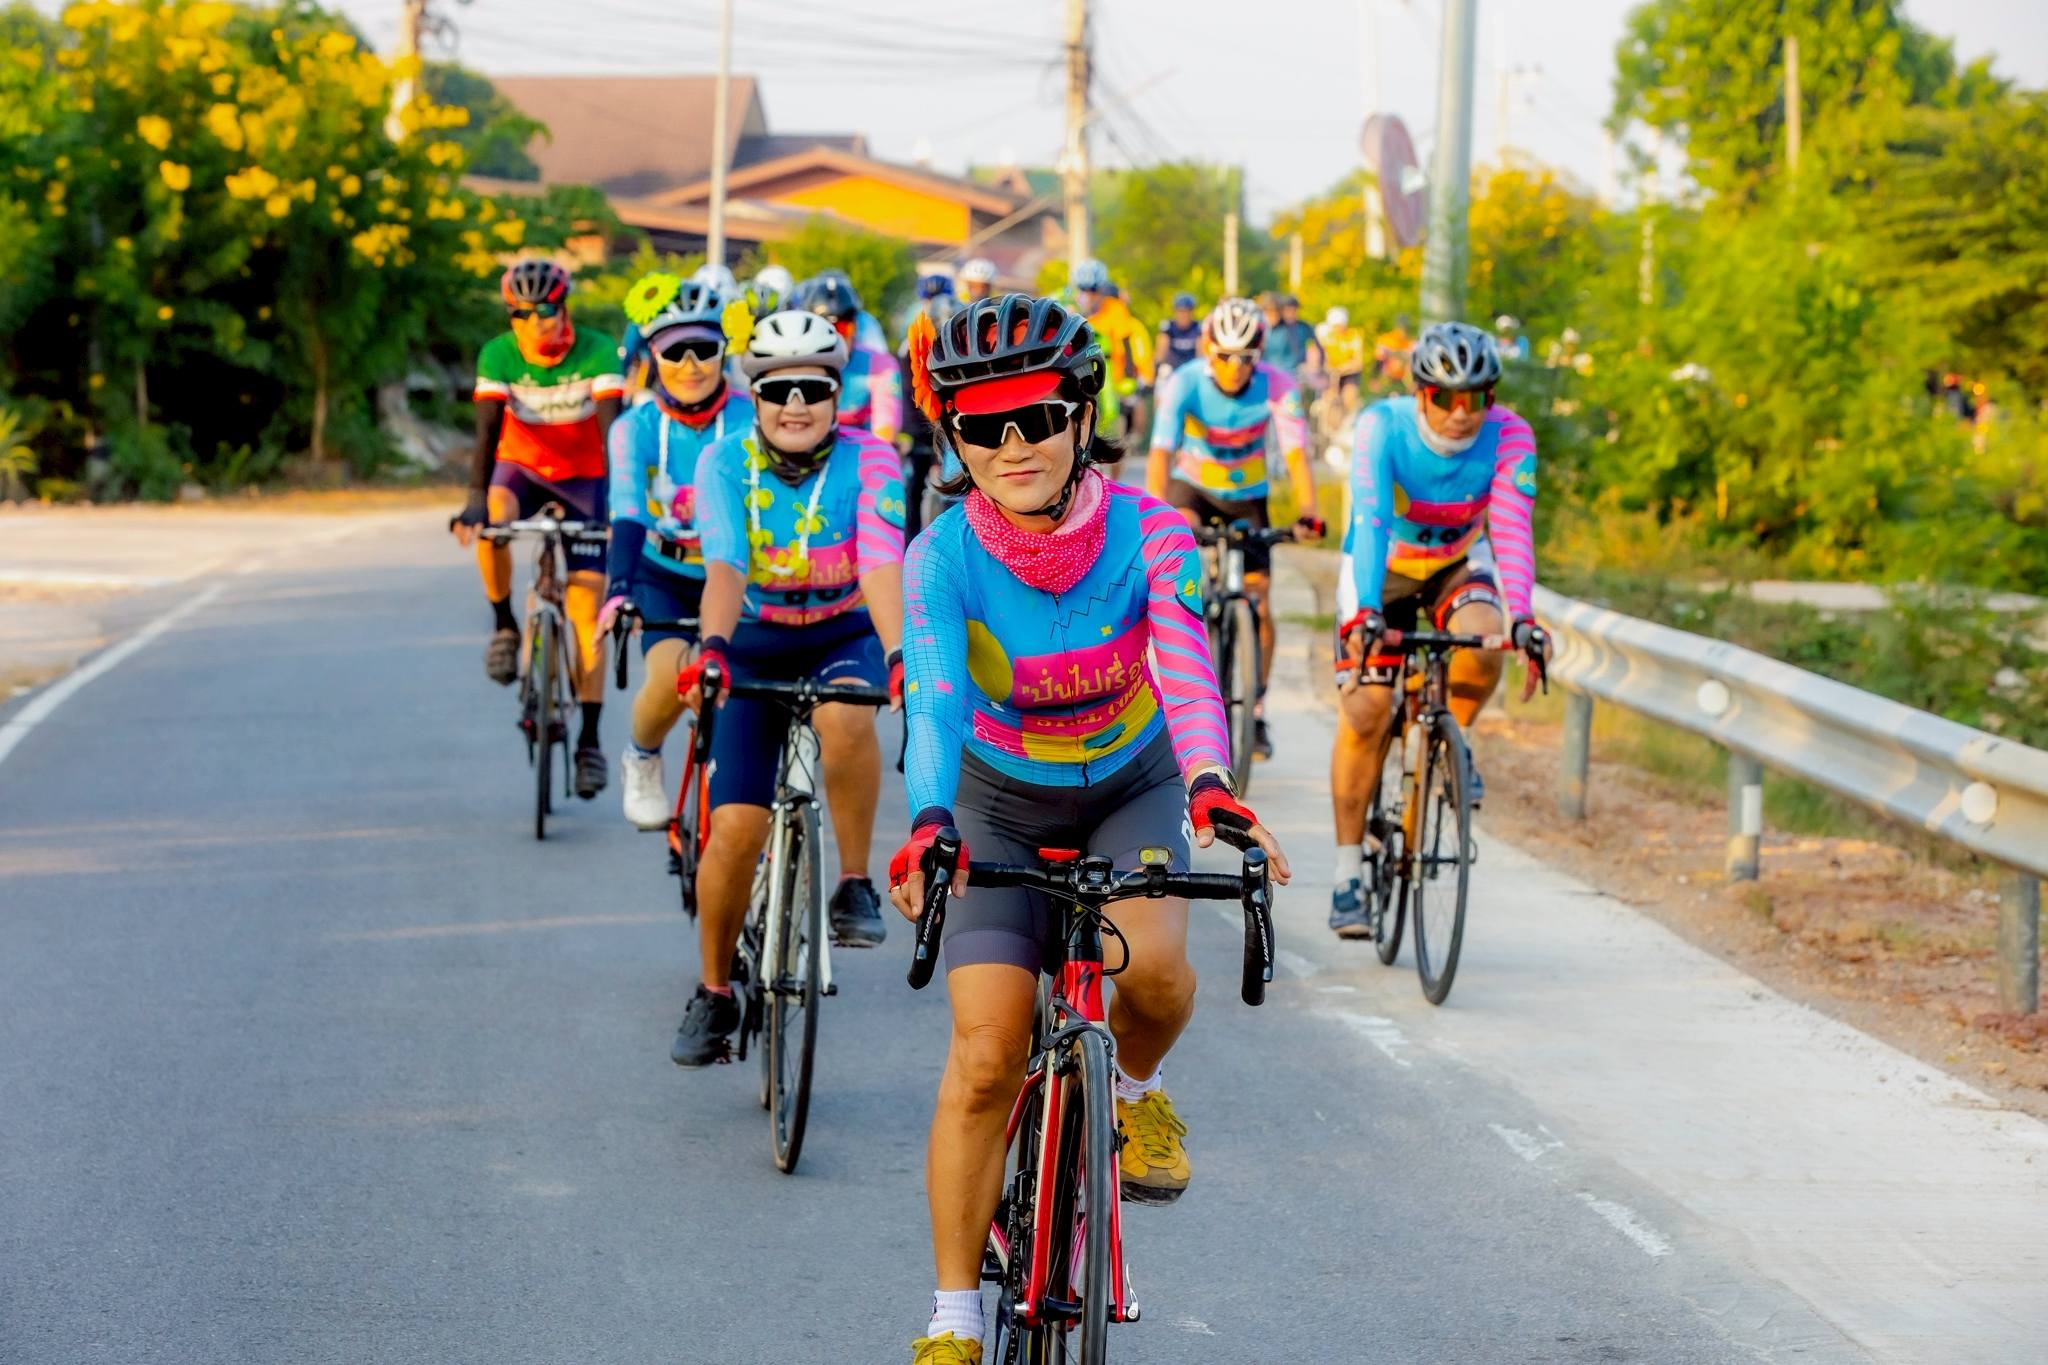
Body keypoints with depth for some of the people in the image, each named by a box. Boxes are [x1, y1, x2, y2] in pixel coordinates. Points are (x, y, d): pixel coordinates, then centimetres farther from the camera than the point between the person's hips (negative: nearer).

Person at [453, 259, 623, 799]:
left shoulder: (597, 352, -22)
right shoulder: (498, 355, -19)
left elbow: (612, 429, -30)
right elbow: (488, 432, -27)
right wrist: (475, 499, -42)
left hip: (582, 480, -1)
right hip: (523, 469, 1)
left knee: (586, 611, -8)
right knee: (492, 519, -35)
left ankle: (590, 739, -3)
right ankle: (504, 626, -13)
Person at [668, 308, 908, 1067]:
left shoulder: (869, 462, -17)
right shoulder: (725, 463, -14)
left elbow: (881, 566, -30)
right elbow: (724, 567, -29)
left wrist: (899, 653, -47)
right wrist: (713, 647, -48)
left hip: (846, 637, -1)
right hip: (758, 646, 1)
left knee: (845, 716, -37)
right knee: (735, 828, -9)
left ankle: (856, 885, -18)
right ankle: (714, 993, 12)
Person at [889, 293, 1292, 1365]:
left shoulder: (1146, 534, -22)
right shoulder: (944, 556, -22)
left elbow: (1186, 671, -37)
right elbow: (936, 698, -37)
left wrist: (1211, 788, -56)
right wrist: (928, 825, -55)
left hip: (1133, 787, 0)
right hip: (1004, 803, 0)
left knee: (1150, 963, -31)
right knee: (985, 1059, -12)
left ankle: (1137, 1092, 6)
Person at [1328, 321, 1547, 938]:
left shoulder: (1509, 436, -25)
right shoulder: (1382, 426, -29)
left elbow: (1511, 529, -33)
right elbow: (1370, 522, -39)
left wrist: (1521, 617, -48)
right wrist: (1366, 614, -53)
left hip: (1458, 564, 1)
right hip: (1383, 568, -1)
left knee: (1482, 637, -32)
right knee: (1364, 711, -12)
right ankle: (1348, 872, -2)